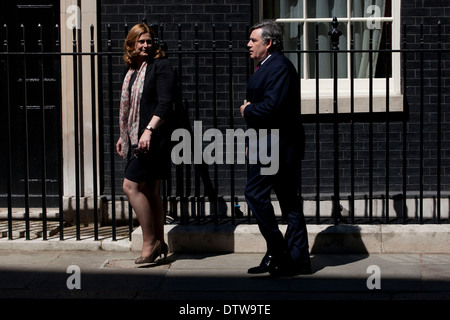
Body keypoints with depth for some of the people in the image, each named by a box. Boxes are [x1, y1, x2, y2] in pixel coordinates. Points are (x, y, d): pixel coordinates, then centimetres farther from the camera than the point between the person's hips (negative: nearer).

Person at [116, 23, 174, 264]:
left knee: (131, 186, -13)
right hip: (136, 138, 8)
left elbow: (165, 103, -16)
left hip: (152, 138, -8)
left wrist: (149, 130, -24)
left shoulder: (160, 65, -7)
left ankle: (150, 242, -6)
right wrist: (123, 136, 23)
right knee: (149, 191, 10)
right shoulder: (132, 70, 16)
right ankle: (159, 243, 18)